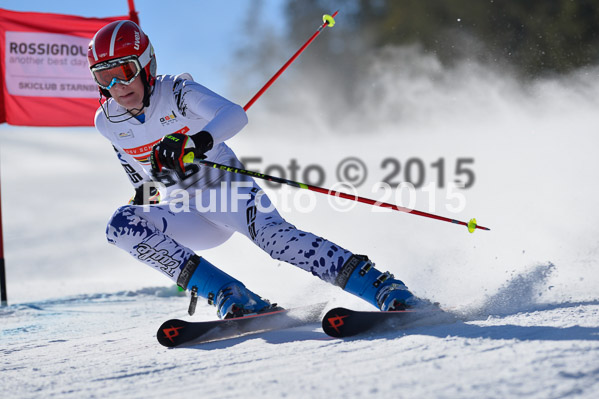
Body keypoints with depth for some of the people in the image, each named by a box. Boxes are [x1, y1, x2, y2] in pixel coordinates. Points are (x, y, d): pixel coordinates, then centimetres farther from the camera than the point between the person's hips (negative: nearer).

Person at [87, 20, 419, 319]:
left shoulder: (176, 92, -16)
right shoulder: (106, 122, -1)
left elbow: (235, 114, -35)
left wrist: (198, 141, -52)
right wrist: (144, 193, 22)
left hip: (225, 188, -5)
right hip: (186, 215, 5)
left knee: (271, 234, -33)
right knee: (121, 227, -23)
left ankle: (385, 290, -36)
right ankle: (228, 295, -30)